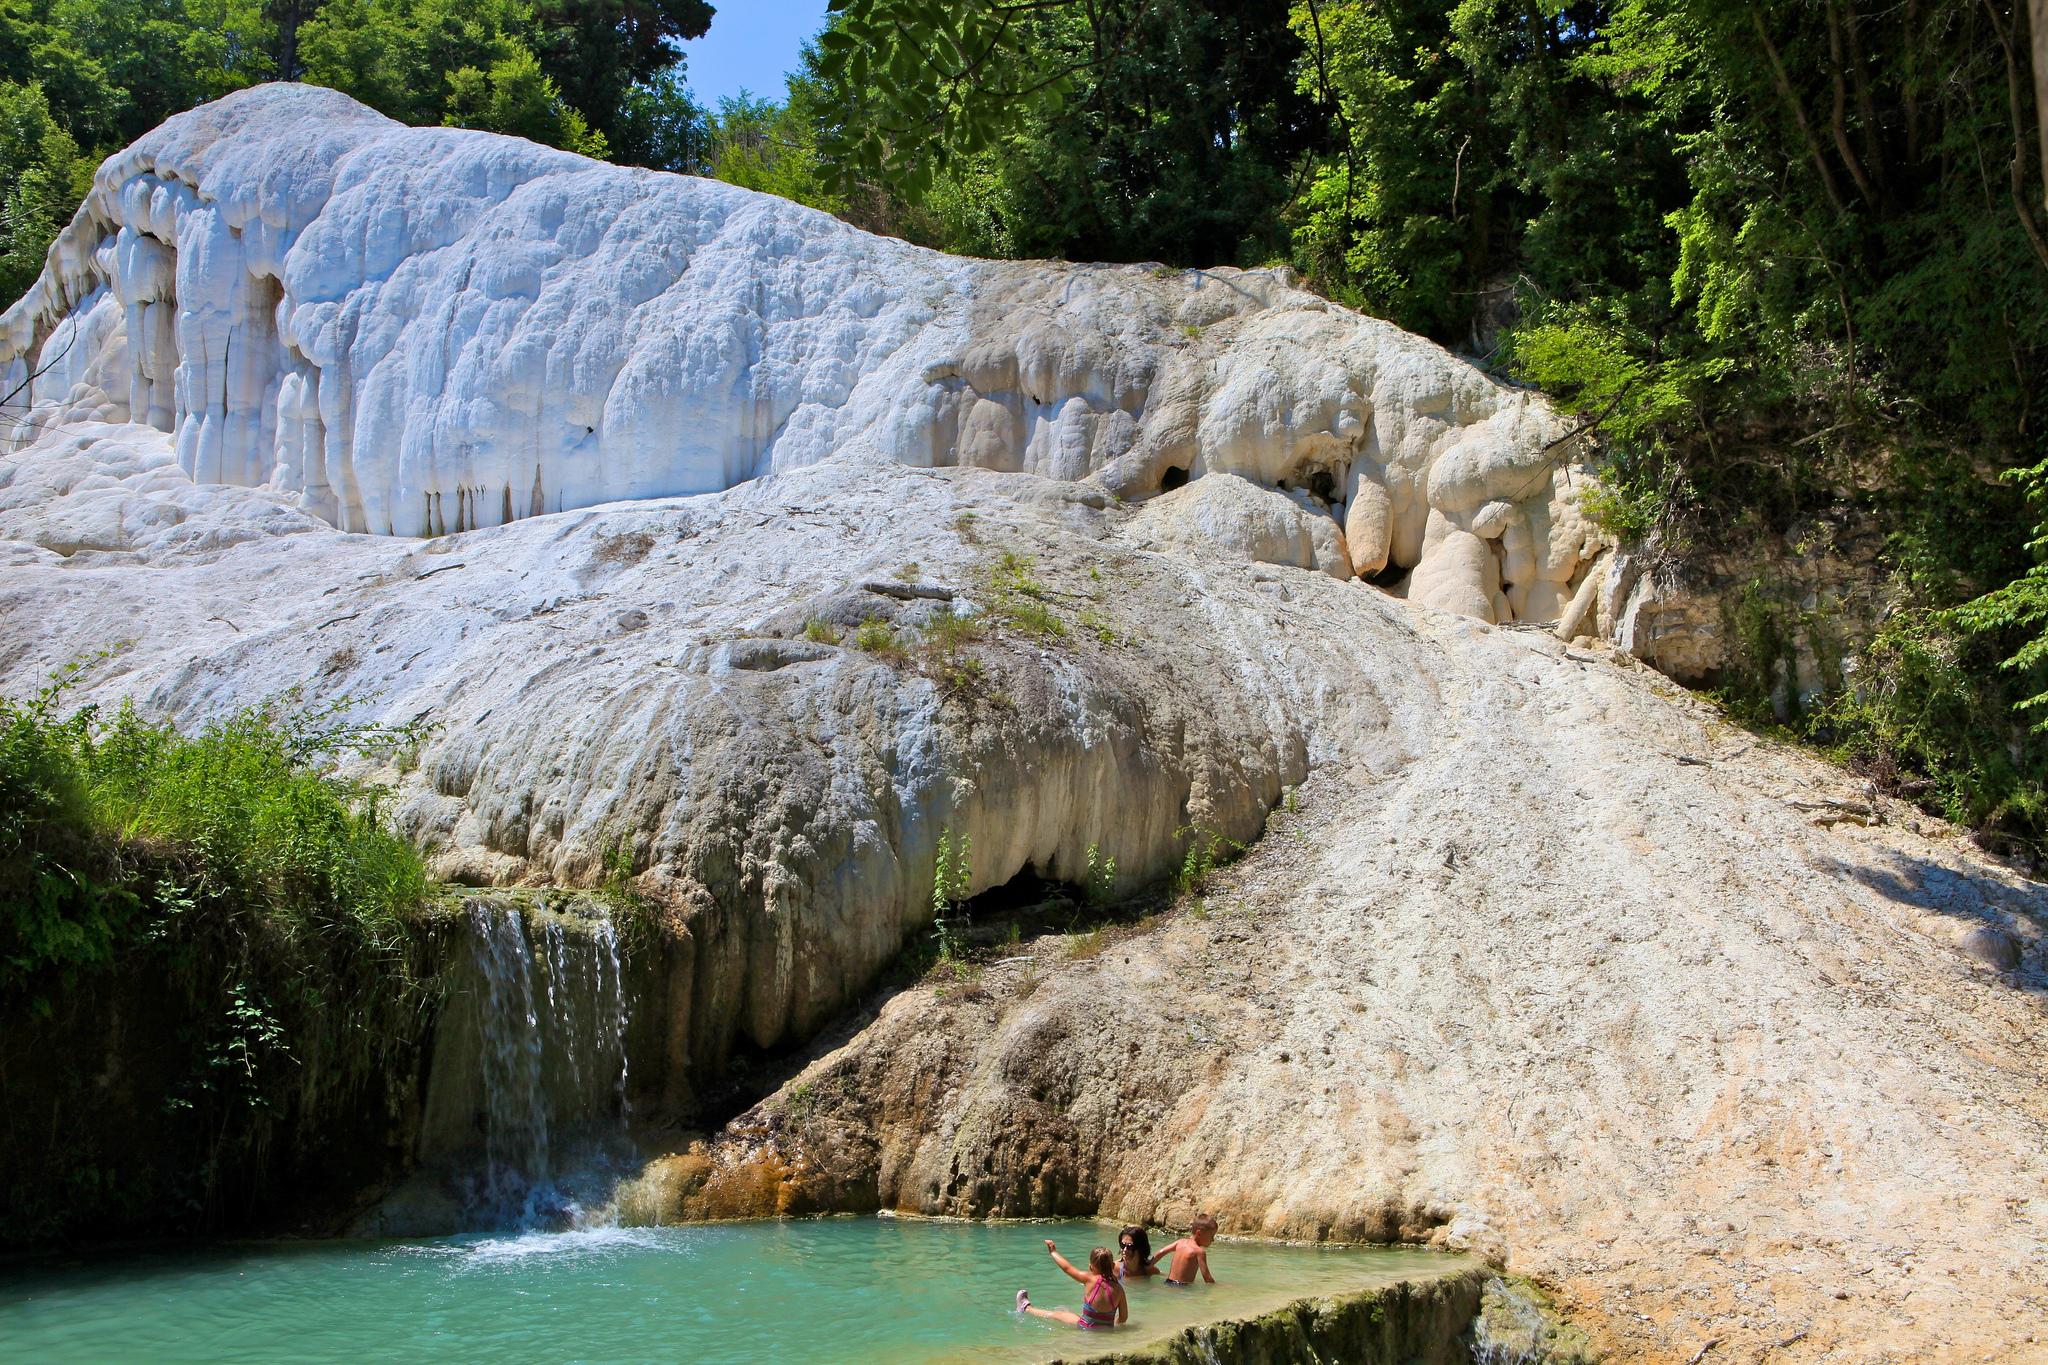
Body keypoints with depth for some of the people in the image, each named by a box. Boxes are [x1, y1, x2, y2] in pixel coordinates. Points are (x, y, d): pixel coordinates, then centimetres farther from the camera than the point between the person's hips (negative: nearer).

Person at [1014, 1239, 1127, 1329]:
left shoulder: (1090, 1280, -19)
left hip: (1086, 1327, -3)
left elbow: (1067, 1268, -4)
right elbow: (1124, 1317, -7)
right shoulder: (1118, 1288, -15)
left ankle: (1026, 1308, 41)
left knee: (1057, 1314, 20)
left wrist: (1053, 1252, 11)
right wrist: (1113, 1323, 15)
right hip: (1108, 1328, 3)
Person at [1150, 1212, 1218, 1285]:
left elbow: (1161, 1252, 11)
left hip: (1169, 1282, 8)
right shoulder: (1200, 1251, -11)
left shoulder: (1181, 1242, 8)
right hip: (1183, 1286, -8)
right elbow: (1206, 1276, -13)